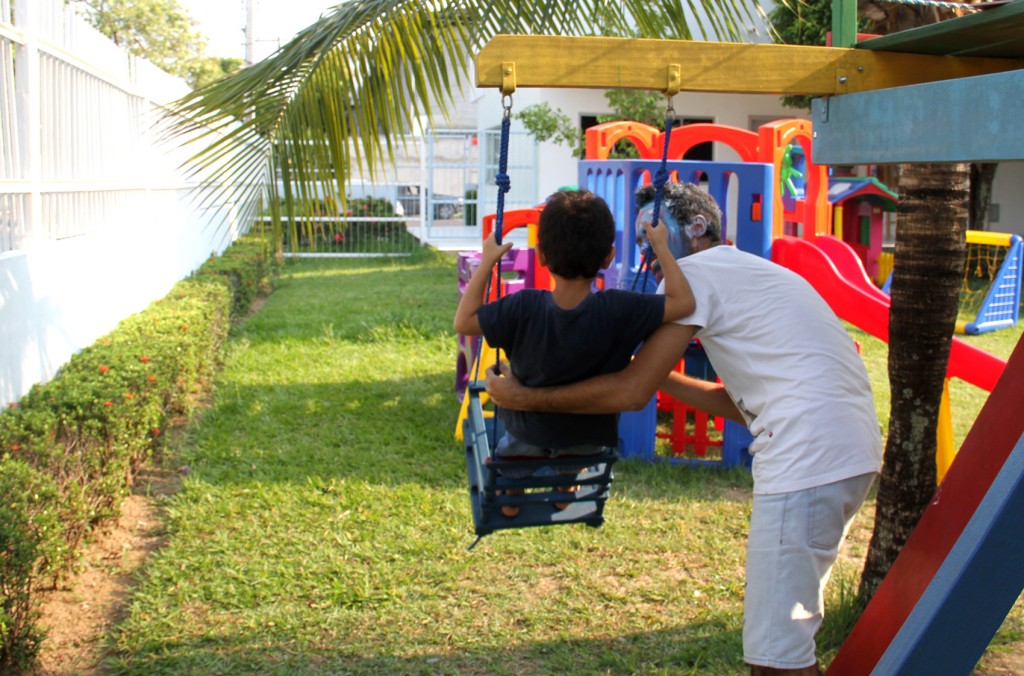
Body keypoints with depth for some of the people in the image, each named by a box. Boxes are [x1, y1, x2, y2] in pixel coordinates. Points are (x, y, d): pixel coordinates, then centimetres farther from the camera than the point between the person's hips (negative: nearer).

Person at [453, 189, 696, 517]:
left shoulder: (524, 308, -28)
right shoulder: (618, 311, -31)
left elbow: (463, 321, -18)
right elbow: (683, 302, -25)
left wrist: (487, 261, -11)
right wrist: (661, 247, -15)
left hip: (529, 429, 0)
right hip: (590, 435, 1)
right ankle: (565, 492, 52)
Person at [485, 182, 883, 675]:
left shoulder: (696, 272, -2)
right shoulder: (751, 271, 26)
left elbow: (632, 392, -7)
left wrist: (524, 398, 1)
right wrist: (661, 374, 28)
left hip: (808, 457, -10)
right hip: (855, 451, 10)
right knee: (779, 620, 22)